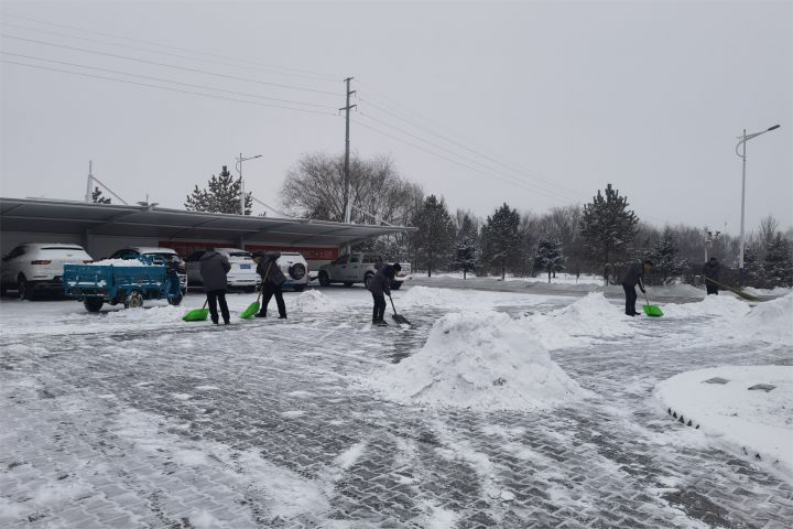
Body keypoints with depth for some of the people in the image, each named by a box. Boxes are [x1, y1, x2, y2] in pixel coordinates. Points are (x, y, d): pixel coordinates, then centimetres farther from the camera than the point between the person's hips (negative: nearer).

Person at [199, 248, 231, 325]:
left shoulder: (202, 261, 14)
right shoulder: (219, 257, 4)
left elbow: (202, 273, 14)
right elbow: (228, 266, -8)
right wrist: (223, 273, 7)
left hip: (208, 285, 1)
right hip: (220, 284, -1)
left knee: (212, 303, 7)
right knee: (222, 301, 7)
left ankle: (215, 320, 4)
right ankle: (226, 320, 4)